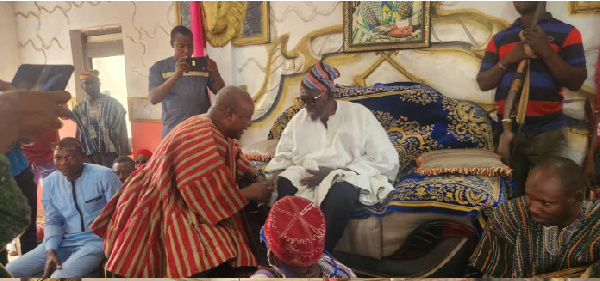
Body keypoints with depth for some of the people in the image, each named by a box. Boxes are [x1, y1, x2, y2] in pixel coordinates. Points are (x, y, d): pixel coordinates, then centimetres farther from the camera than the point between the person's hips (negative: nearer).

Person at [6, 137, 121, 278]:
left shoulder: (103, 175, -12)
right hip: (66, 241, 6)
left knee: (59, 276, -28)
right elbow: (52, 221, 10)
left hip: (97, 240, -6)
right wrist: (50, 250, -7)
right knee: (11, 271, -4)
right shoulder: (50, 182, 5)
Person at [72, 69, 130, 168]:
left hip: (111, 153, -2)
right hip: (88, 155, 3)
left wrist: (124, 154, -5)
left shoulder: (113, 103, 1)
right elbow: (78, 133, 17)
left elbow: (122, 131, 1)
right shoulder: (79, 108, 9)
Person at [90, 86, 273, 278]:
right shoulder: (199, 139, -24)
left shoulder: (216, 131, 5)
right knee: (216, 263, -27)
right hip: (170, 214, -9)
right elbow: (214, 197, -24)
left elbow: (237, 162, 19)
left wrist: (258, 178, 2)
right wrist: (251, 193, -12)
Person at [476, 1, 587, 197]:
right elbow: (483, 83, 7)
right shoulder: (499, 38, 12)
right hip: (506, 130, 2)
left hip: (548, 131, -2)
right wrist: (507, 60, -8)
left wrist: (546, 51, -12)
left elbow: (576, 82, -3)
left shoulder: (566, 33, 5)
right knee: (510, 195, 5)